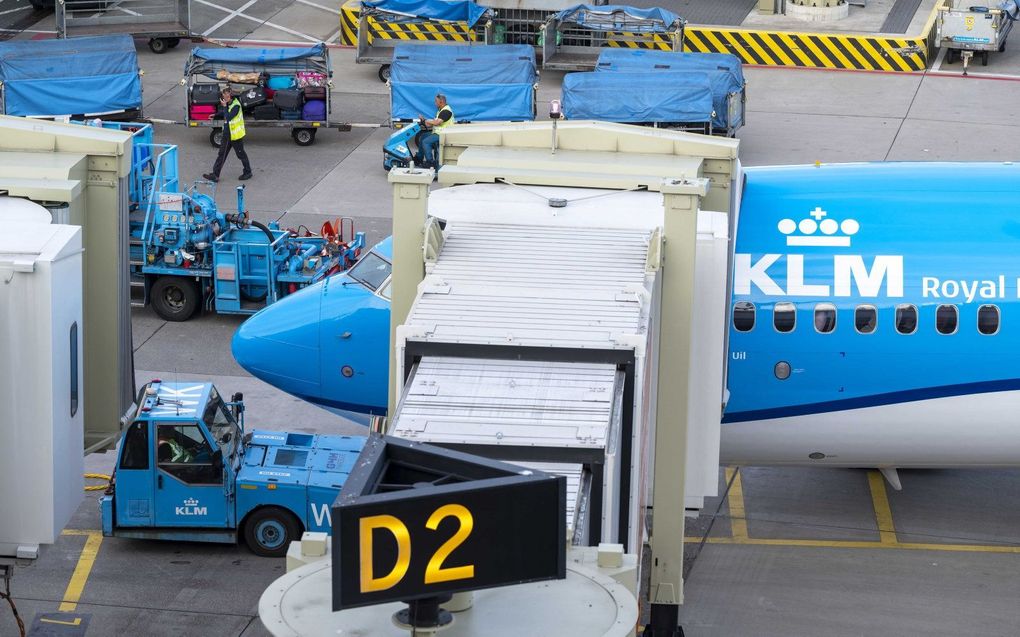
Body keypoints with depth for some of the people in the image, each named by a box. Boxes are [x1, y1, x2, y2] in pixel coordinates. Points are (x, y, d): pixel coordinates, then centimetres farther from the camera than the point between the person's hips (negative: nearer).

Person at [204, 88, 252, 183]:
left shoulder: (236, 106, -22)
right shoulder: (228, 104, 5)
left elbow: (228, 117, -30)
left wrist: (224, 106, -26)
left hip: (236, 135, -9)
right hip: (227, 134, 9)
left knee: (241, 154, 7)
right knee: (222, 154, 8)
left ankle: (247, 172, 25)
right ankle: (215, 175, 11)